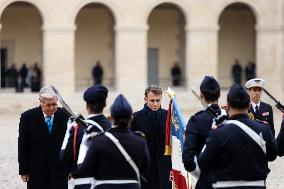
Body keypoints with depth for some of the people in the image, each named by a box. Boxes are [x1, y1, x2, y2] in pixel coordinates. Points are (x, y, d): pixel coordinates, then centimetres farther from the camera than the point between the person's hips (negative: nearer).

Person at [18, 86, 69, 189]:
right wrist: (23, 171, -2)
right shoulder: (28, 117, -6)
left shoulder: (65, 116, -2)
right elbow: (23, 146, -1)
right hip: (36, 172, -1)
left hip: (60, 171, 1)